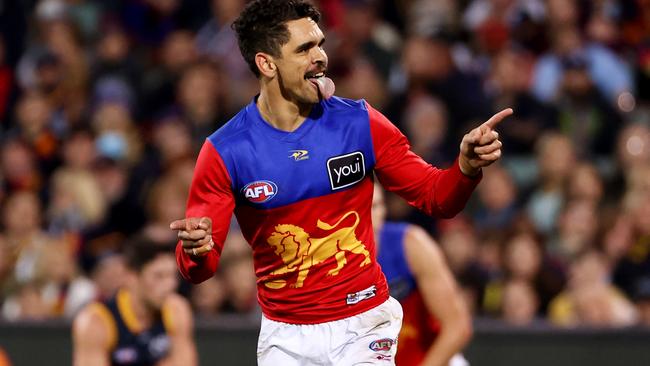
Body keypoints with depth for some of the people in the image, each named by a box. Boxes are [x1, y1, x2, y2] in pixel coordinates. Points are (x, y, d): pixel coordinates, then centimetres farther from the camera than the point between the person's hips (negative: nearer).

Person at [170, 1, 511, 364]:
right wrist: (198, 251, -32)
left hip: (364, 324, 0)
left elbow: (436, 198, 0)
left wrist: (466, 167, -21)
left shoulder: (362, 124, -6)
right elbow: (199, 270, -8)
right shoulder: (224, 152, -11)